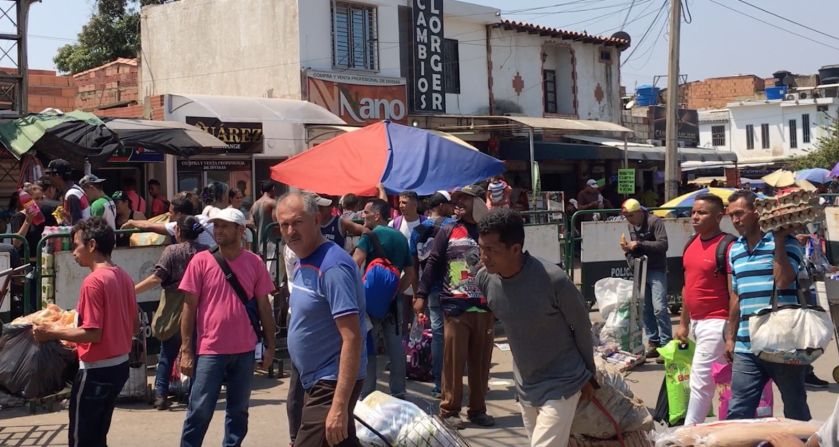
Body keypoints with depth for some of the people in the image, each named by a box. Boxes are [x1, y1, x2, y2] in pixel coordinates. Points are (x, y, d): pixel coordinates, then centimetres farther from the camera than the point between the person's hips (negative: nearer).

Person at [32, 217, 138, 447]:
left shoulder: (93, 282, -19)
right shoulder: (123, 277, 6)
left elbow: (93, 333, -22)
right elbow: (135, 326, 12)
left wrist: (52, 332, -12)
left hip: (96, 370, -8)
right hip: (119, 365, 8)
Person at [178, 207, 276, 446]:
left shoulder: (254, 263, 1)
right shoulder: (201, 261, -4)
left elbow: (264, 306, 8)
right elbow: (189, 307, -3)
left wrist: (270, 345, 6)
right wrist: (186, 350, -6)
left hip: (245, 350, 2)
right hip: (209, 350, -2)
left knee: (238, 411, 12)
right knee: (199, 411, 0)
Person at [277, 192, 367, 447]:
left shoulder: (333, 266, -21)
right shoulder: (304, 263, 9)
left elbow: (352, 338, -26)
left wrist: (339, 406, -31)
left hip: (332, 384, -10)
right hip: (316, 380, 10)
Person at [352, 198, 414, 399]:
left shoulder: (371, 235, -9)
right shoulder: (401, 238, 12)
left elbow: (355, 264, -23)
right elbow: (410, 273, 15)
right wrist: (396, 291, 13)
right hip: (393, 301, 6)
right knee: (395, 345, 10)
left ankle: (367, 394, 2)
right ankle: (398, 392, 15)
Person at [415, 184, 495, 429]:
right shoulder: (448, 232, 4)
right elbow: (433, 263, 2)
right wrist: (421, 295, -5)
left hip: (485, 309, 2)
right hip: (455, 309, -2)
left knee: (481, 362, 8)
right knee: (453, 361, 0)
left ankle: (478, 409, 19)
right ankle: (449, 410, 10)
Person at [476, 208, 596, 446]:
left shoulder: (554, 280, -27)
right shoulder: (484, 279, -10)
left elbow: (581, 326, -10)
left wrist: (588, 375, 1)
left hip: (561, 385, -6)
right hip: (524, 386, 6)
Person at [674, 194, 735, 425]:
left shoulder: (727, 246, -13)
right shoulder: (691, 245, 12)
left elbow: (734, 293, -15)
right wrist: (683, 323, 19)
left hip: (715, 323, -8)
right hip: (696, 323, 8)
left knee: (700, 381, -7)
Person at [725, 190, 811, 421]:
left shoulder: (784, 242, -5)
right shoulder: (735, 250, 13)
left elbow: (783, 281, -21)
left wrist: (778, 240, -16)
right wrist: (731, 337, 19)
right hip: (746, 348, 5)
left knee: (795, 410, 10)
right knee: (738, 411, 1)